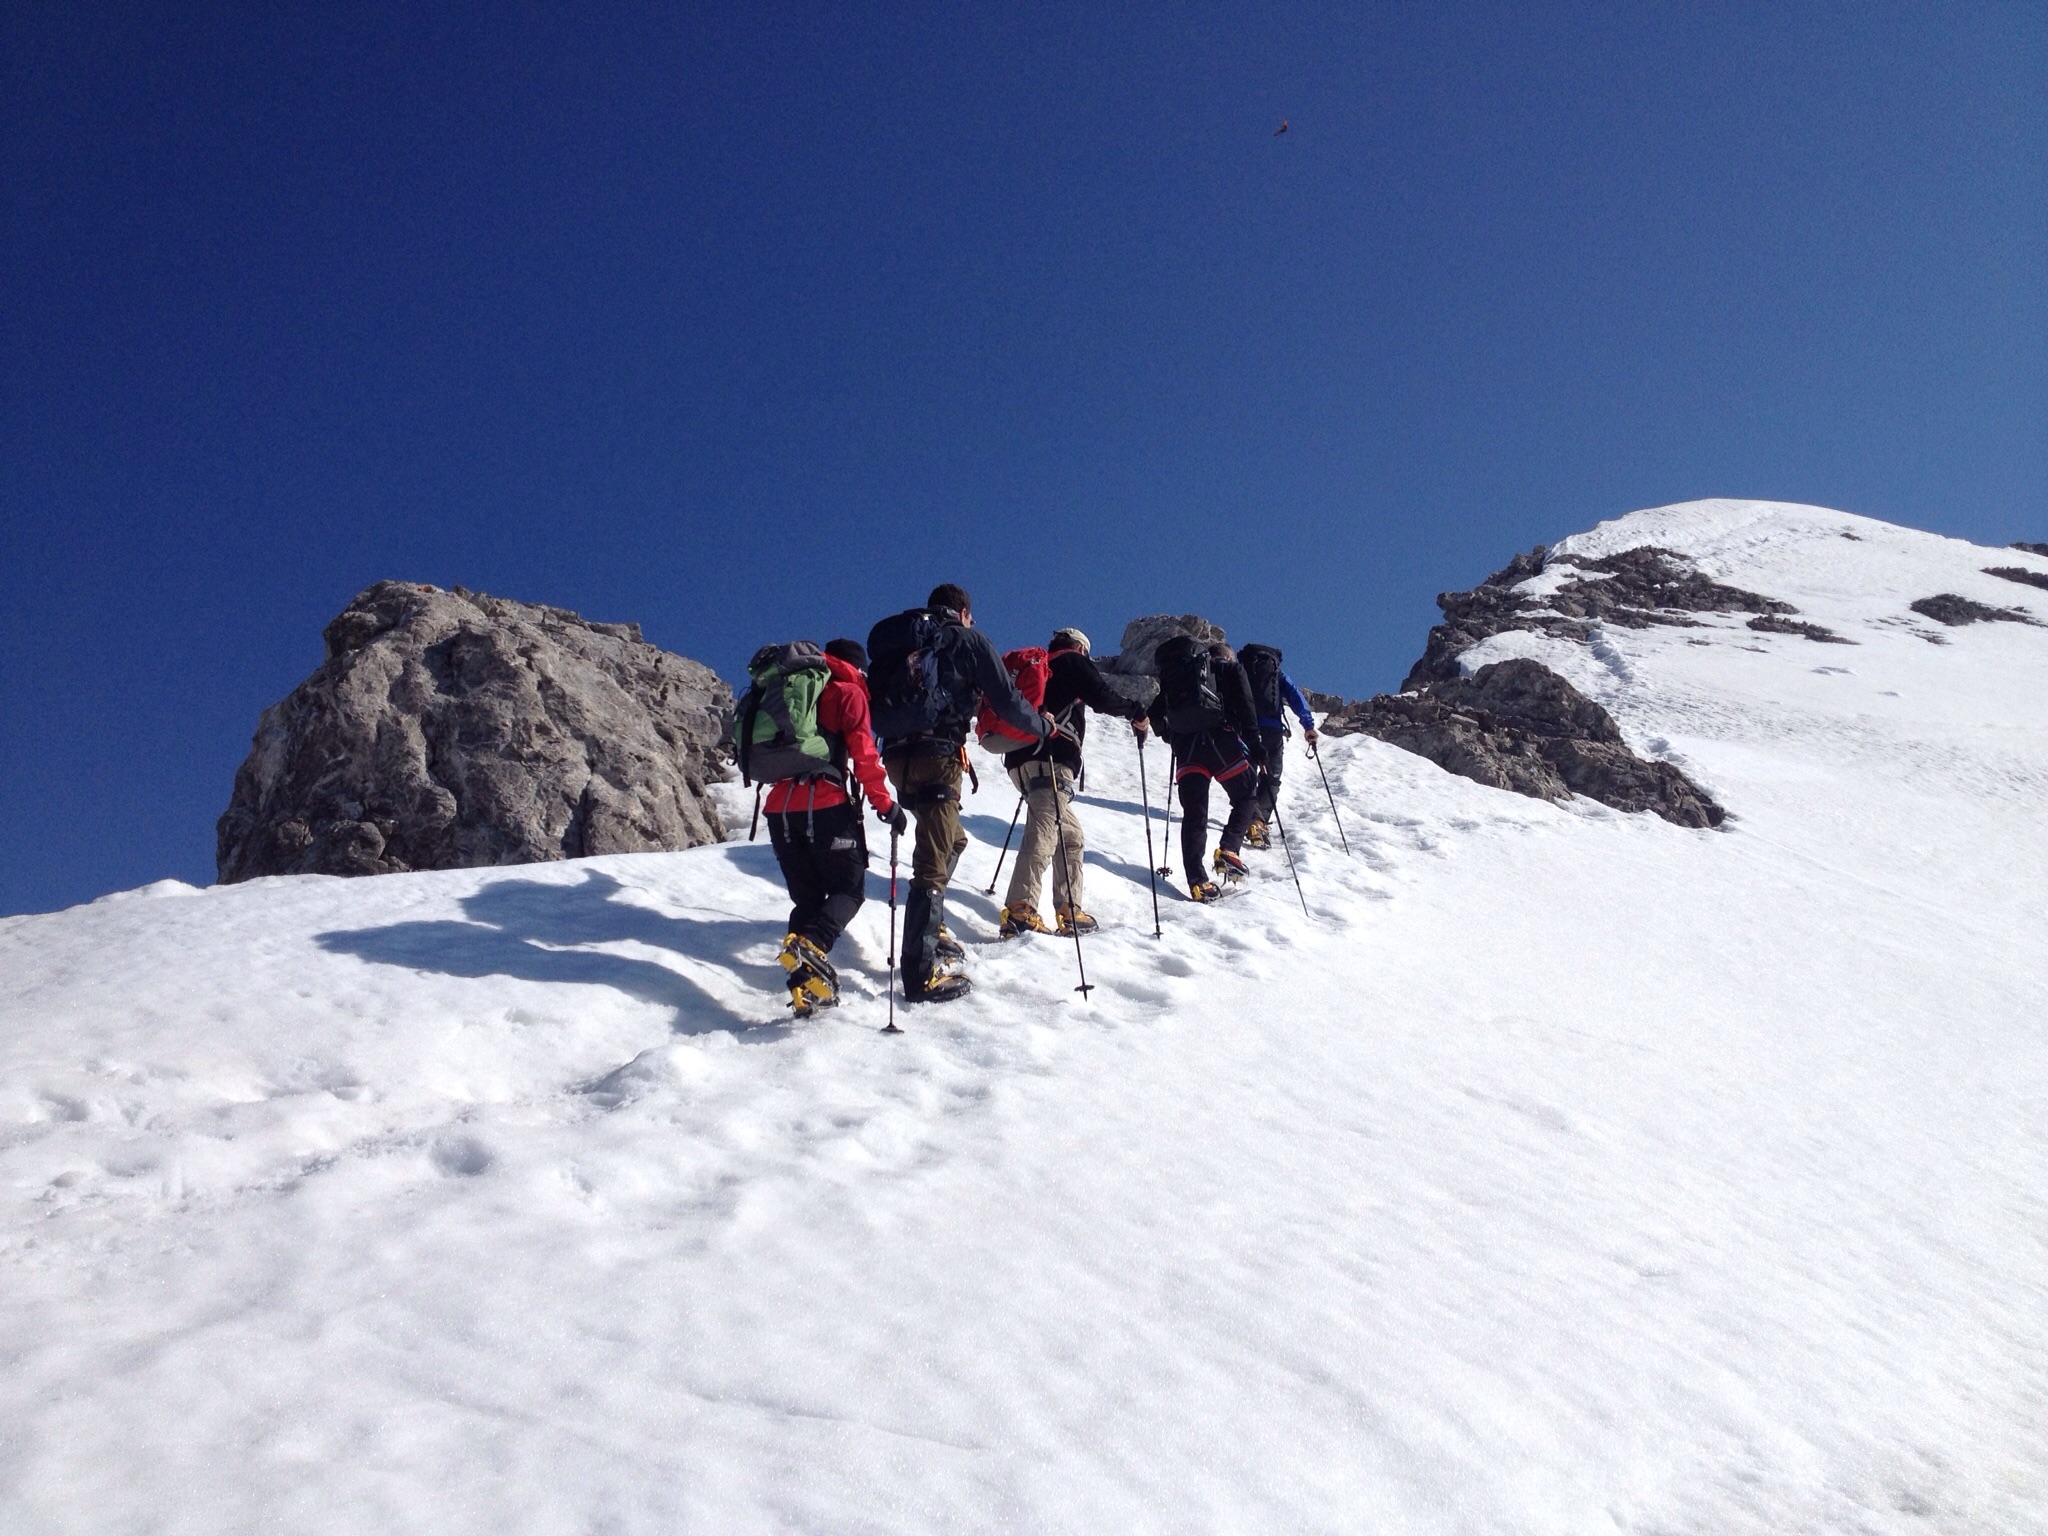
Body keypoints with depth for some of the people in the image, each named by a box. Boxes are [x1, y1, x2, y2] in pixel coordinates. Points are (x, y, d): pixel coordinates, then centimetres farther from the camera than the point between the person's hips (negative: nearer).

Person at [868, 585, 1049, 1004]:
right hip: (937, 758, -6)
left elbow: (875, 705, 23)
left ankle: (930, 926, 23)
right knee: (932, 866, -8)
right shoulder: (968, 640, 6)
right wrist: (1042, 726, 18)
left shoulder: (896, 643, 23)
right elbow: (1007, 700, 3)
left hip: (896, 756, 6)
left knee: (951, 840, 27)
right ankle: (921, 976, -11)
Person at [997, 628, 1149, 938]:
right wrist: (1137, 712, 8)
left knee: (1070, 835, 17)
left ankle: (1070, 913, 11)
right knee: (1044, 831, -21)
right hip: (1050, 760, -9)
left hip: (1022, 761, 9)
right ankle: (1020, 912, -36)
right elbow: (1102, 698, -4)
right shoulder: (1073, 662, 9)